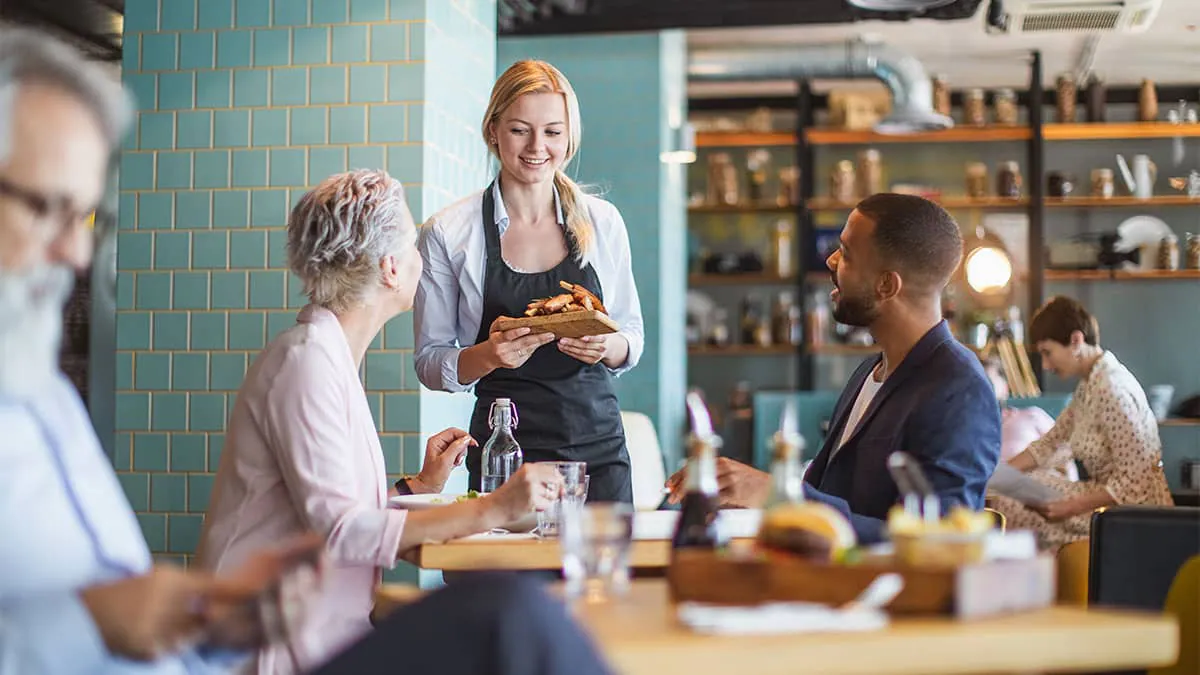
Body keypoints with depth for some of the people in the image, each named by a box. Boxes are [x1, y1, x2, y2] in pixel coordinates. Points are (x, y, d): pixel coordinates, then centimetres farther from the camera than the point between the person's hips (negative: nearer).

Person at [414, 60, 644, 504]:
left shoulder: (602, 222, 5)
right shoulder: (447, 233, -2)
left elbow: (632, 336, 12)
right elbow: (430, 362, 0)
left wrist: (608, 346, -10)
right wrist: (489, 355, -19)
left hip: (598, 447, 2)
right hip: (504, 448, -2)